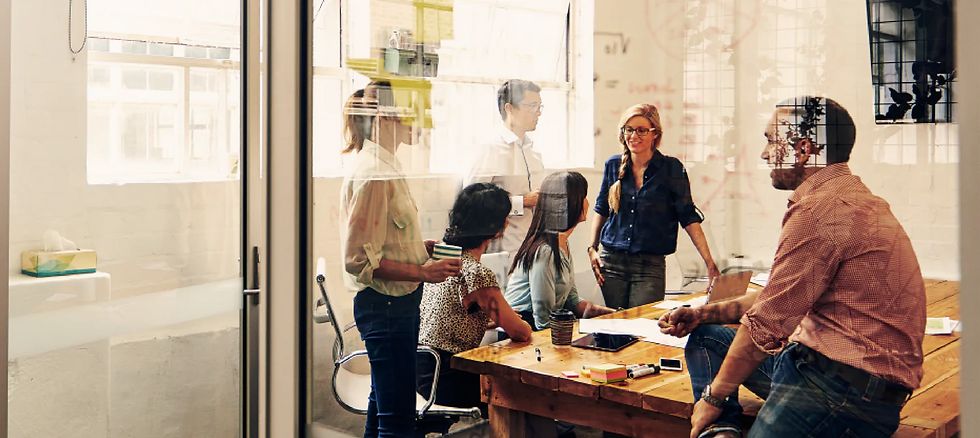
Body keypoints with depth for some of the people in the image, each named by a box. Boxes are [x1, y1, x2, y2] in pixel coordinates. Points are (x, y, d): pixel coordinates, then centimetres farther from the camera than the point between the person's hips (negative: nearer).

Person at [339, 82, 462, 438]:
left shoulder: (386, 167, 15)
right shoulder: (372, 173, -17)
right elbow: (359, 259, -21)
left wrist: (427, 248, 9)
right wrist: (422, 271, -21)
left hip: (399, 302, 11)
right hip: (385, 305, -11)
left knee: (383, 403, 19)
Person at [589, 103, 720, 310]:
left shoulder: (672, 169, -3)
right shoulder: (613, 165, 6)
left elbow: (689, 218, -3)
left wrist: (710, 263, -9)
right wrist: (592, 248, 9)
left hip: (651, 266, -2)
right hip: (611, 261, 3)